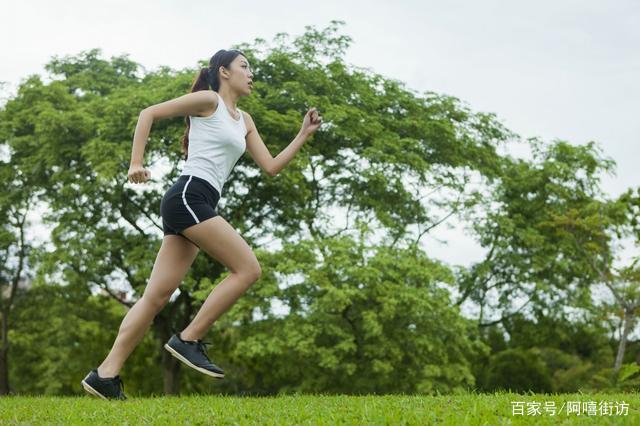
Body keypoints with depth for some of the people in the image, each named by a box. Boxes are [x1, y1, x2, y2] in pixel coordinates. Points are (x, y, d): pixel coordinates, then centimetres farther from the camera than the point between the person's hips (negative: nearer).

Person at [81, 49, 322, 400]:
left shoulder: (244, 121, 24)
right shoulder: (208, 100, 1)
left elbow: (271, 167, 22)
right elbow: (149, 113, 0)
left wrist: (304, 134, 16)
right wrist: (136, 163, -8)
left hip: (199, 205, 8)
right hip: (188, 196, -8)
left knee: (157, 296, 2)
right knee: (248, 269, -12)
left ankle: (105, 375, 0)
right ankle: (188, 340, -8)